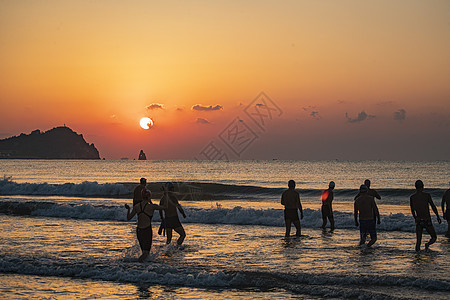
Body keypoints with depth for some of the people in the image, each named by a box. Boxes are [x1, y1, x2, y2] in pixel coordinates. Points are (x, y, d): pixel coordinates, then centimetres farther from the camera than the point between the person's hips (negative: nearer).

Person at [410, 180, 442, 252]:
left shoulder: (412, 197, 2)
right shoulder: (427, 195, -8)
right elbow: (433, 207, -2)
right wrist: (438, 217, 12)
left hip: (418, 221, 3)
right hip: (427, 221, -3)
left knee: (418, 240, 9)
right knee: (434, 237, 11)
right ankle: (428, 244, -18)